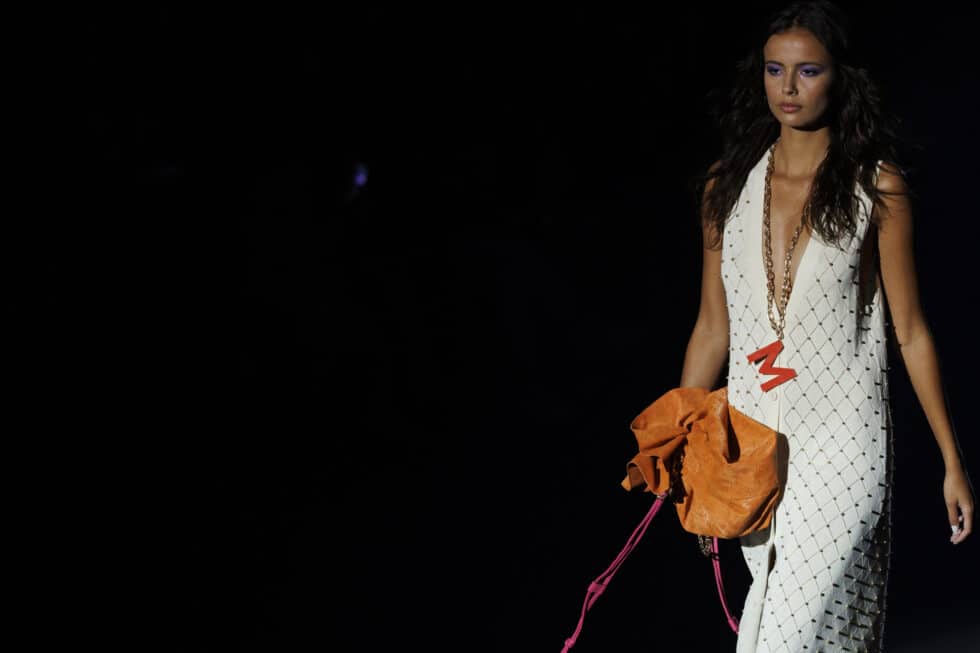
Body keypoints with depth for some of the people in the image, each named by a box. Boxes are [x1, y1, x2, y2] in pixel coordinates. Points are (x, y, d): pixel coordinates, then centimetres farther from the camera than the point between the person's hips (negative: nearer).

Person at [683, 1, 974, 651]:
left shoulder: (878, 188, -3)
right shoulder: (728, 186, 7)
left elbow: (911, 331, 0)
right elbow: (713, 327, 12)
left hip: (840, 439, -4)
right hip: (751, 440, 4)